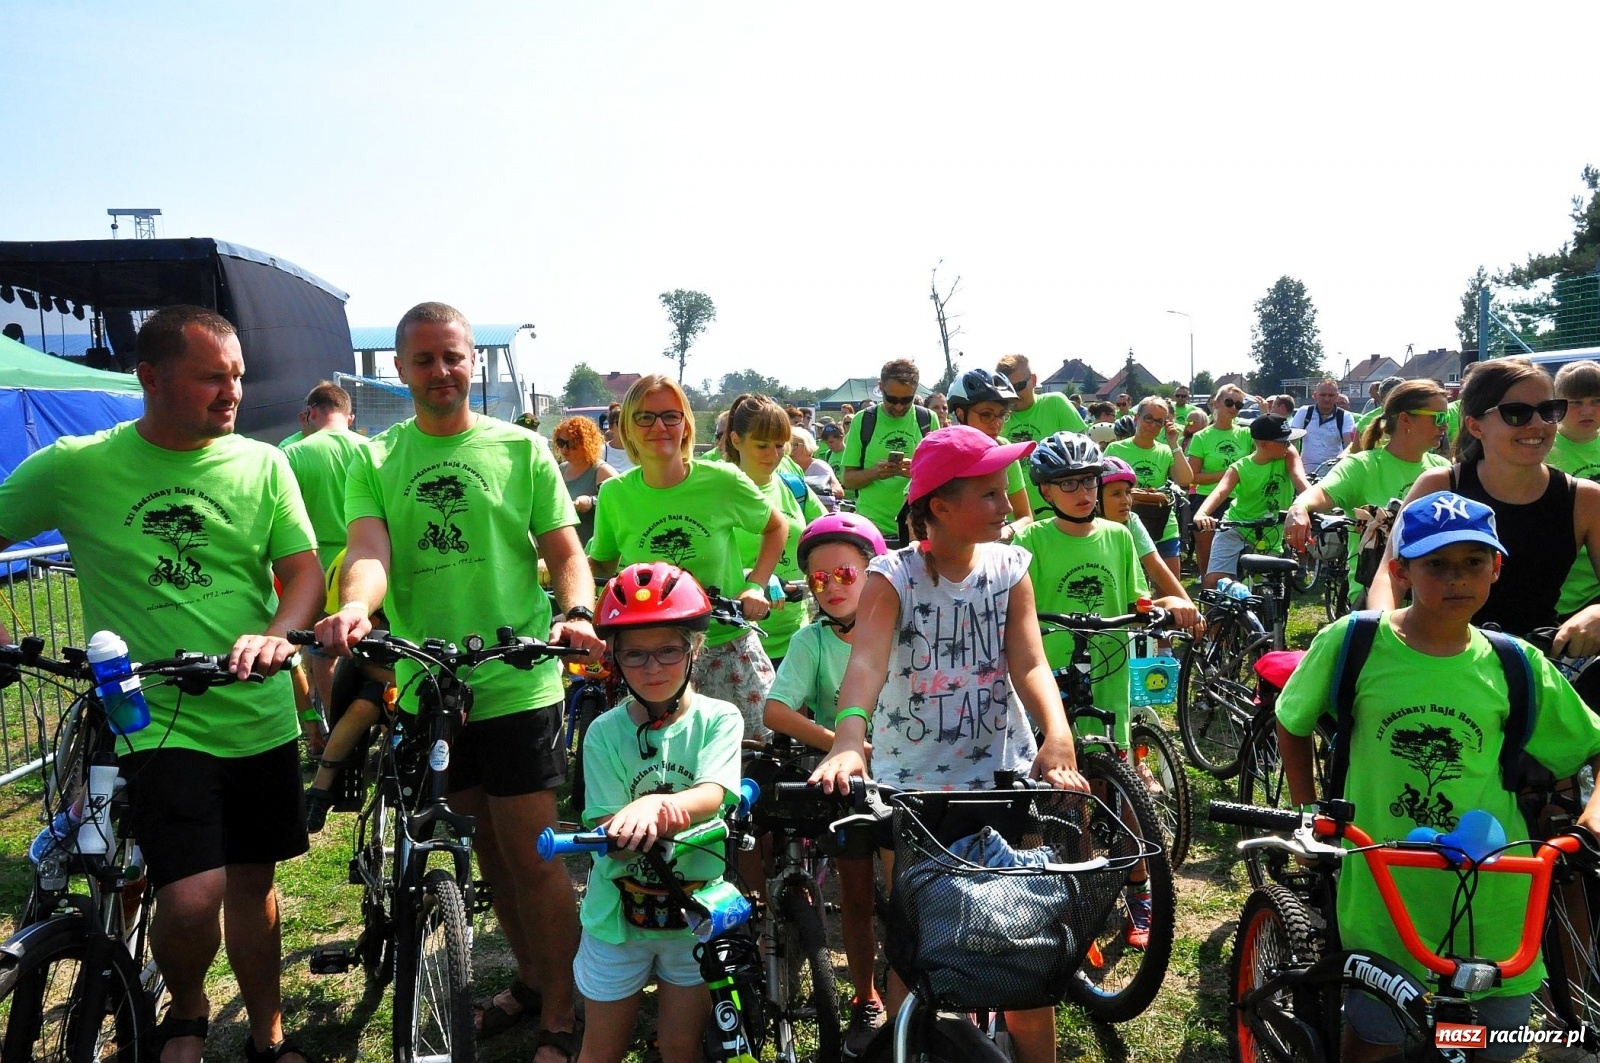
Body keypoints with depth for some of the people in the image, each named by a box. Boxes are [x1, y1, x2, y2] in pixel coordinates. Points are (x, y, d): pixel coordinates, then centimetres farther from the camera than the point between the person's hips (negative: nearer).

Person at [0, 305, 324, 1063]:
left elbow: (304, 569, -1)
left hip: (262, 719, 3)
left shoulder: (262, 465, 1)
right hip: (157, 723, -2)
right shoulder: (75, 467, -5)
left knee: (253, 884, 14)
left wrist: (278, 634, -20)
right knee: (192, 899, -15)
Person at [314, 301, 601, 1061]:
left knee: (532, 855, -1)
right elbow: (369, 549, -10)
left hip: (517, 683, -3)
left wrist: (577, 613, -21)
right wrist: (355, 606, -32)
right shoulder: (374, 460, 6)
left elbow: (565, 550, 0)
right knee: (485, 846, 17)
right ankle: (530, 978, 37)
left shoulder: (520, 449, 2)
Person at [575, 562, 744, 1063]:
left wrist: (653, 805, -47)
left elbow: (712, 796, -26)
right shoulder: (604, 732, -9)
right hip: (617, 914, 1)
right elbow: (610, 836, -16)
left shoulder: (718, 719, -10)